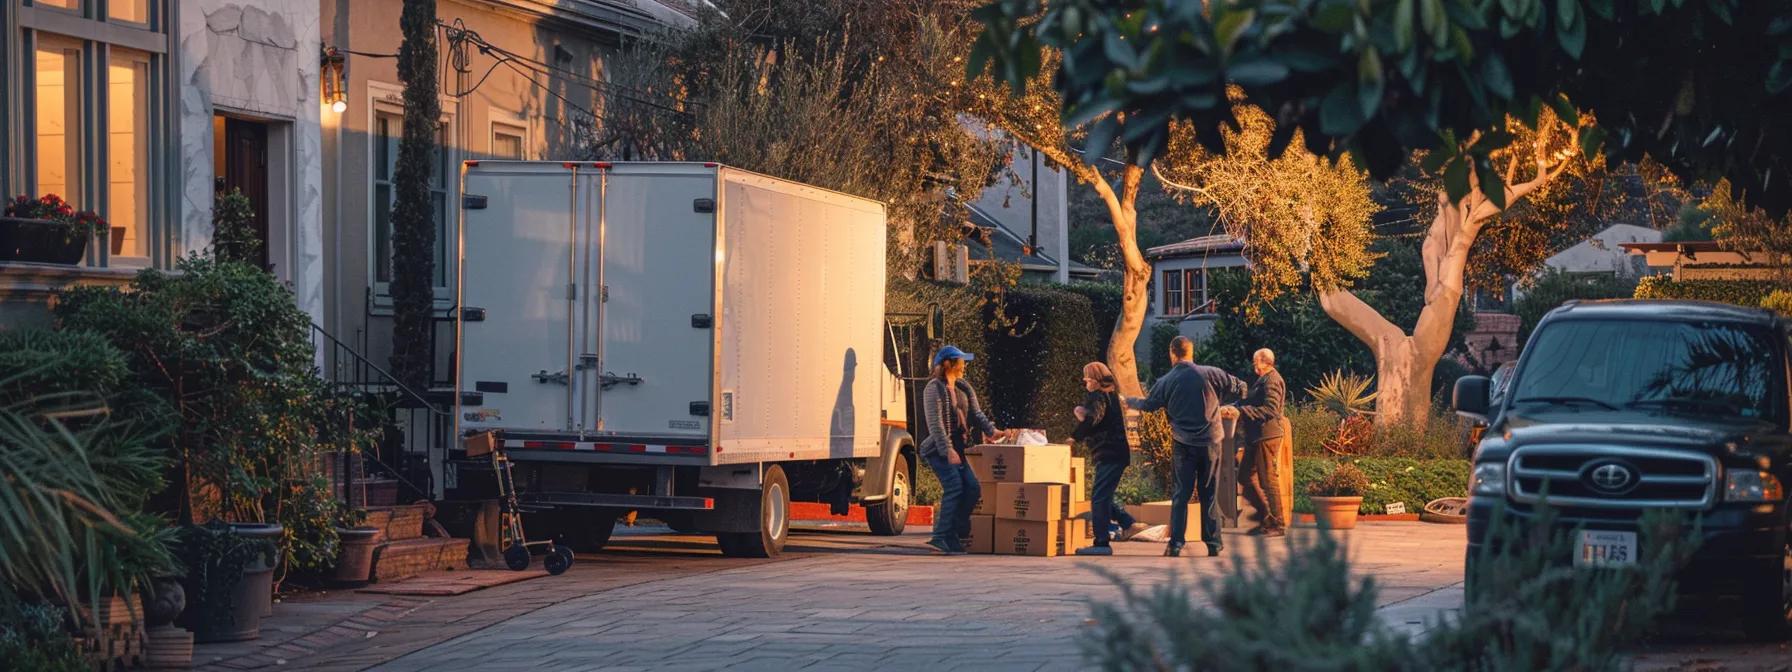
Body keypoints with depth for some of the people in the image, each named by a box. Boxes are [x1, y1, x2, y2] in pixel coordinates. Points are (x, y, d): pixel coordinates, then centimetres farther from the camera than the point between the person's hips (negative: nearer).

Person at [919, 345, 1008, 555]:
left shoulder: (963, 388, 16)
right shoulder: (934, 388, -10)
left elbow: (976, 413, 7)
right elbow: (935, 423, -18)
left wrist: (992, 430, -11)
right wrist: (948, 451, -25)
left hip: (956, 448, 9)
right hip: (938, 449, -9)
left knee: (972, 488, 0)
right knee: (954, 485, -20)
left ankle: (954, 532, 9)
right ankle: (942, 537, -19)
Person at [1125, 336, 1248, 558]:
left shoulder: (1166, 382, -2)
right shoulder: (1211, 374, -5)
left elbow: (1148, 405, 12)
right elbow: (1240, 389, 1)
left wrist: (1127, 400, 31)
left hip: (1183, 444, 0)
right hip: (1210, 442, 0)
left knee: (1181, 494, 6)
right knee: (1209, 494, 7)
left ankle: (1176, 544, 1)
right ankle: (1213, 544, 6)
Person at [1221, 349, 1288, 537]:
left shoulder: (1272, 381, -14)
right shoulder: (1262, 380, 18)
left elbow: (1270, 409, -24)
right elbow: (1252, 403, 23)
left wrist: (1240, 411, -25)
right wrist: (1232, 408, 6)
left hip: (1267, 437, -11)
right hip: (1256, 437, 11)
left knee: (1269, 480, -5)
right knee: (1246, 477, 14)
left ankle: (1278, 524, 2)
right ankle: (1265, 516, 22)